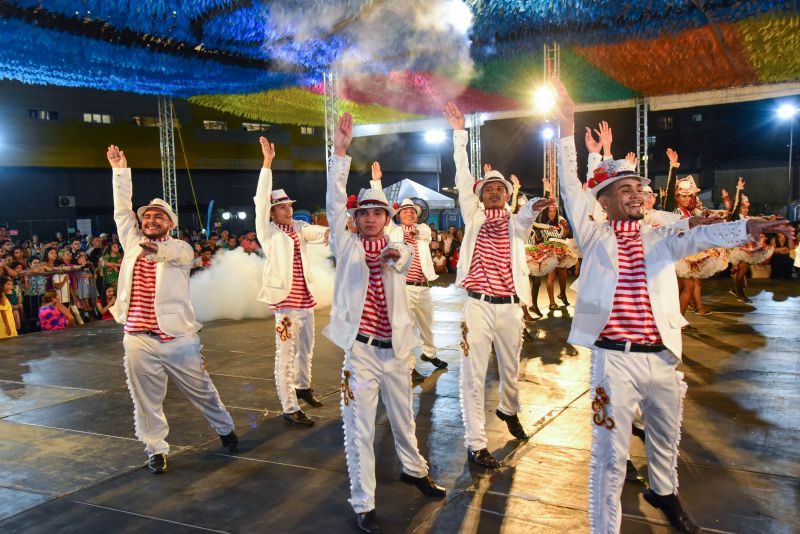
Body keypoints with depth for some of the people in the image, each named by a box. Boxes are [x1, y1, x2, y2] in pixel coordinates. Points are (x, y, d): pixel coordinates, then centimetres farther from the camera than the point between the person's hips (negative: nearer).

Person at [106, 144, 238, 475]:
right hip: (139, 340, 3)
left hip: (178, 338, -2)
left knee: (202, 392, 11)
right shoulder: (133, 243, 11)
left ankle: (226, 430, 34)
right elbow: (122, 210, 6)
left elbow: (173, 253, -24)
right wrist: (120, 171, 3)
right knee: (146, 401, 9)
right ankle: (156, 450, 25)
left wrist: (155, 249, -46)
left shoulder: (182, 249, -1)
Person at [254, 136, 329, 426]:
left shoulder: (298, 228, 11)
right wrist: (267, 162, -22)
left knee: (306, 348, 19)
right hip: (285, 301, -6)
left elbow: (318, 233, -2)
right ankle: (289, 408, 2)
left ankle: (303, 386, 40)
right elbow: (261, 200, -15)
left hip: (305, 298, 6)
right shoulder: (268, 231, -4)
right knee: (286, 354, -4)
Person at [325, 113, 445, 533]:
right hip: (360, 348, -3)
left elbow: (406, 260, -13)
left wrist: (395, 256, -37)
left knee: (403, 416, 20)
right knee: (359, 428, -1)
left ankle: (413, 469, 44)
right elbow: (334, 203, -7)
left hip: (395, 348, 3)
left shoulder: (398, 250, 9)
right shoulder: (347, 246, 3)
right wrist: (340, 152, -15)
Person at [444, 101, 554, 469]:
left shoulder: (516, 222, 9)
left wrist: (535, 205, -39)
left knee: (511, 369, 19)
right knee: (473, 375, -3)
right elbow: (463, 179, -2)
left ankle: (508, 409, 49)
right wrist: (459, 133, -7)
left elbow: (526, 216, -15)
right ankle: (475, 443, 7)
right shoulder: (474, 216, 7)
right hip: (477, 303, -2)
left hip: (509, 305, 2)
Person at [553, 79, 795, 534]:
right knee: (610, 452, 1)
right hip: (614, 359, -4)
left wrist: (747, 228, -27)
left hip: (661, 357, 5)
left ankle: (664, 492, 53)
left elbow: (698, 237, -8)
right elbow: (572, 189, -8)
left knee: (667, 438, 25)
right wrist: (568, 127, -14)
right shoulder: (594, 236, 0)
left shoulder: (659, 240, 8)